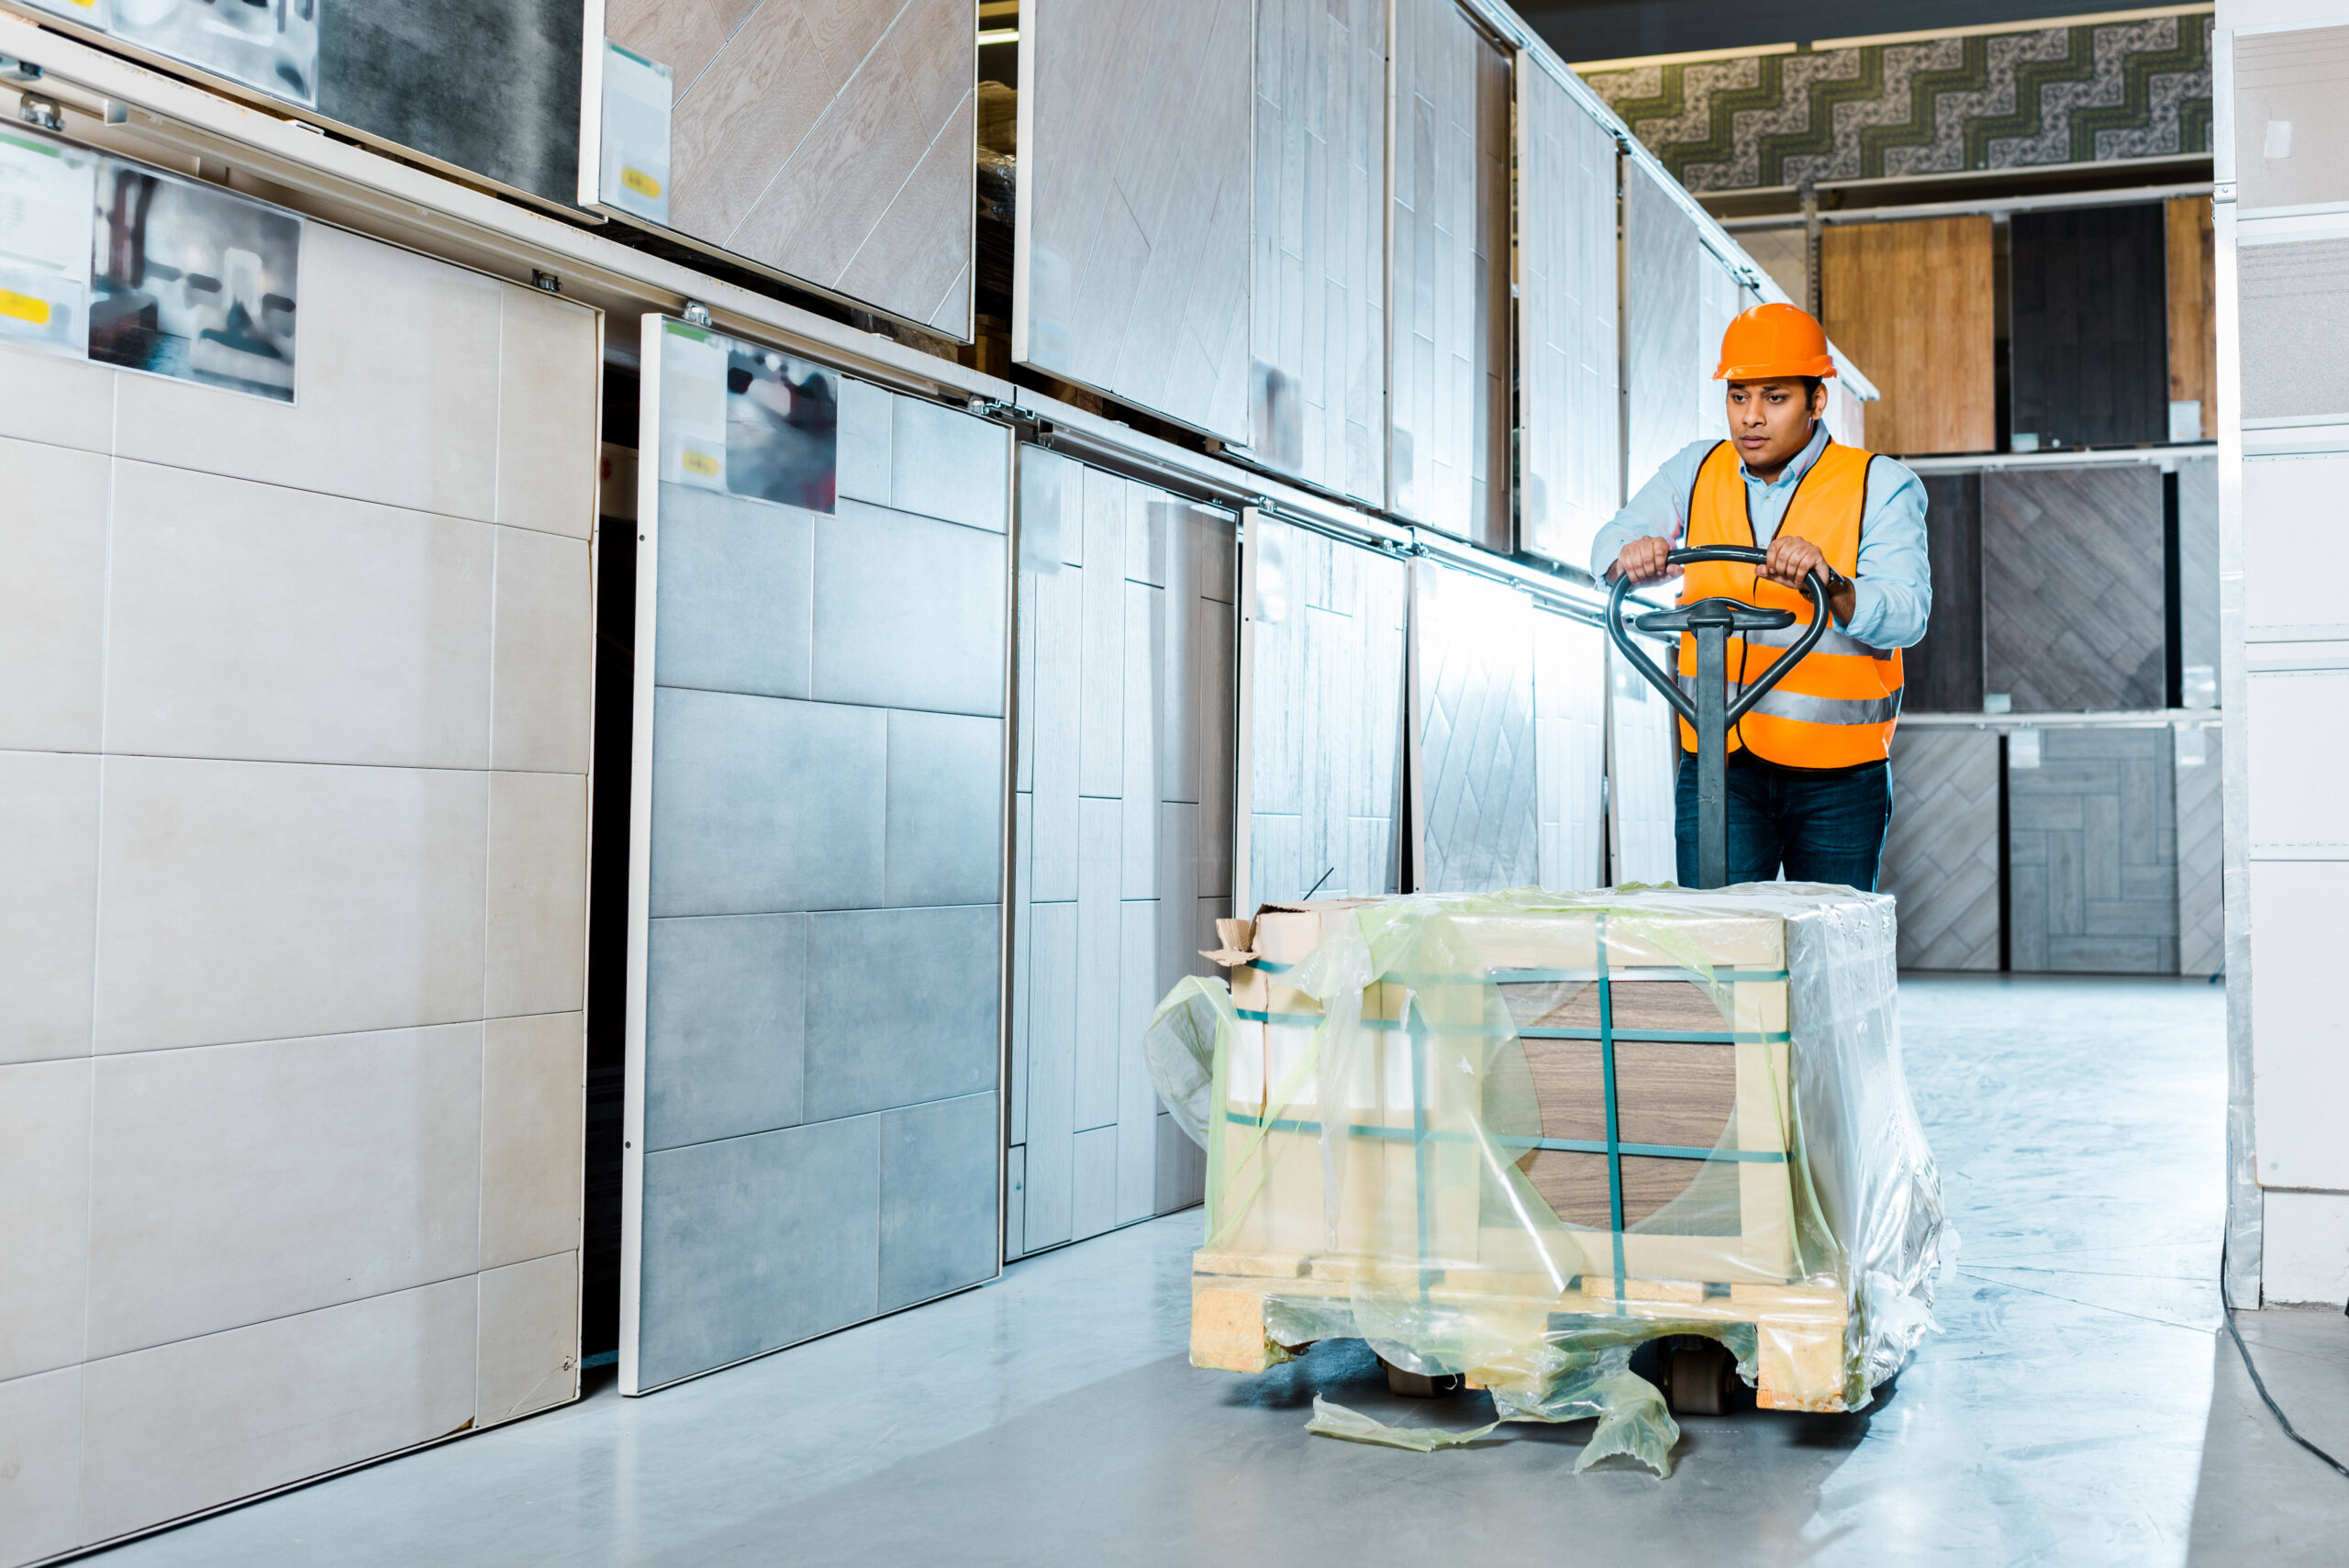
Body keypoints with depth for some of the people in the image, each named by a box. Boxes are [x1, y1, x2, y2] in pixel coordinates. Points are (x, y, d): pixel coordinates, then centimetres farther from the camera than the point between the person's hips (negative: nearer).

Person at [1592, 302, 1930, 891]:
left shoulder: (1881, 487, -3)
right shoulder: (1697, 470, 8)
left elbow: (1906, 615, -15)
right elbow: (1609, 548, -2)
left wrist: (1830, 584, -35)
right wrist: (1635, 552, -26)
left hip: (1837, 775, -1)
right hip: (1718, 761, 2)